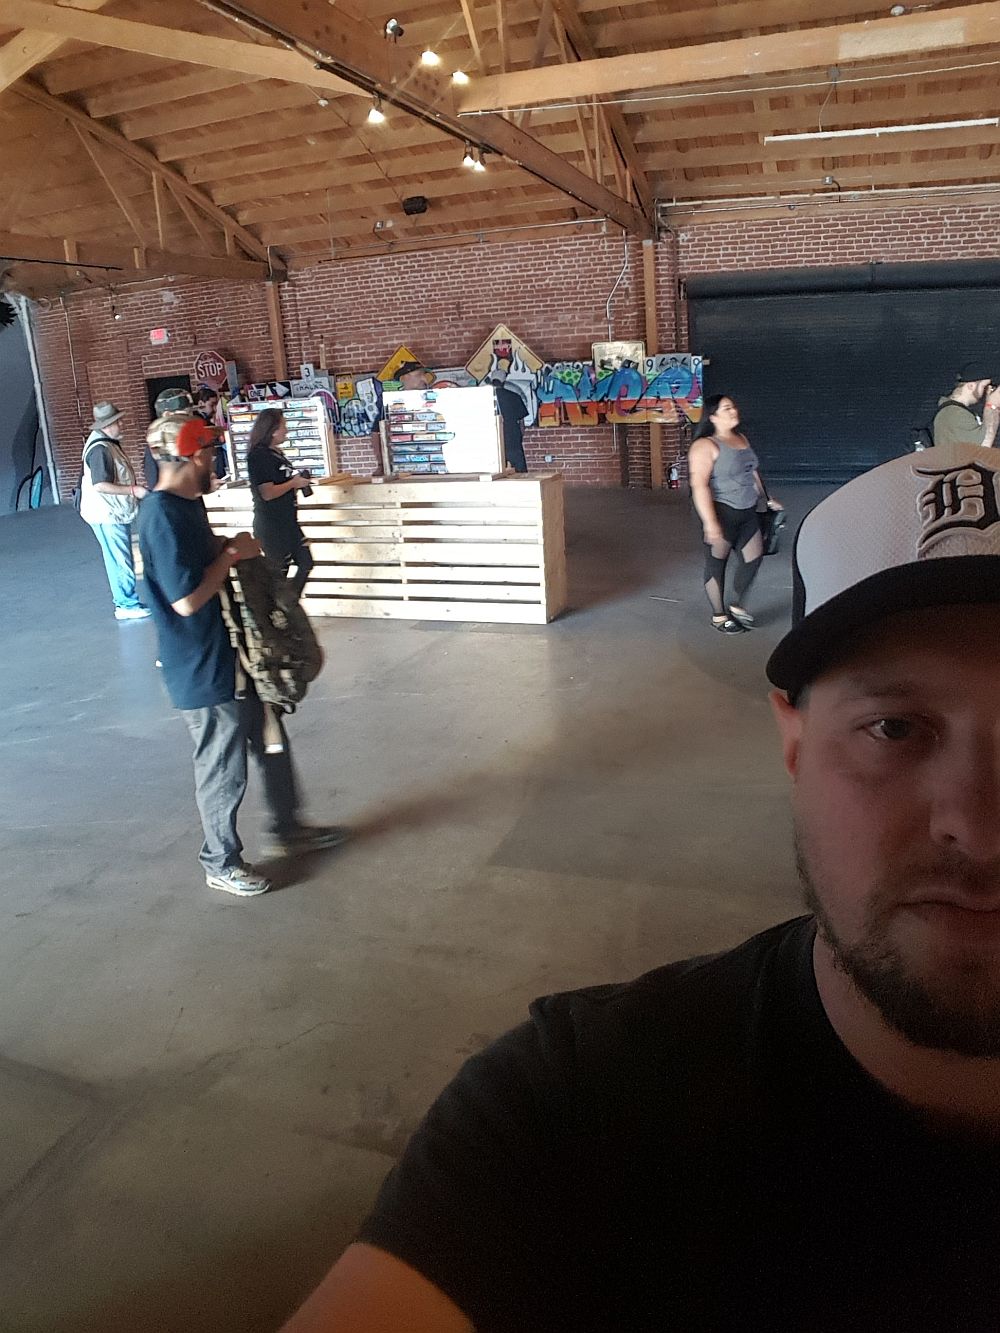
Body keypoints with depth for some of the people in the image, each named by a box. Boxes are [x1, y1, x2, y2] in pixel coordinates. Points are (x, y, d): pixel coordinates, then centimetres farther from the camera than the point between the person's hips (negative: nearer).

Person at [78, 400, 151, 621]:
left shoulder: (110, 443, 11)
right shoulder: (100, 449, -21)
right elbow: (100, 485, -27)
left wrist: (134, 488, 16)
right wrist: (133, 490, -25)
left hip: (116, 512, 10)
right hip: (107, 514, -10)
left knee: (120, 560, 16)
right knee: (121, 561, -3)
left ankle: (124, 600, 26)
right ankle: (127, 605, 5)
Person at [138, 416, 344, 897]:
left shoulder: (186, 503, 5)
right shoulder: (163, 518, -25)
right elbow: (187, 600, -29)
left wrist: (229, 546, 2)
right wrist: (232, 554, -18)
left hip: (232, 654, 10)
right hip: (203, 671, -10)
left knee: (271, 743, 22)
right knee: (223, 771, 7)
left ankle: (287, 828, 41)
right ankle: (222, 863, 28)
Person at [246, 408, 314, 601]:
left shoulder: (276, 451, 9)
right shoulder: (258, 455, -19)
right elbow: (267, 493, -25)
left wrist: (298, 480, 5)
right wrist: (294, 483, -13)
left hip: (287, 521, 9)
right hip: (270, 526, -9)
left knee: (305, 563, 14)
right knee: (279, 572, 3)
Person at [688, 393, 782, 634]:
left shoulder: (742, 439, 11)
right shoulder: (705, 446, -15)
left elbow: (753, 473, 23)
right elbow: (699, 485, -23)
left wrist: (766, 499, 25)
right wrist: (710, 522, -29)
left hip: (747, 512, 8)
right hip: (721, 513, -8)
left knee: (753, 558, 10)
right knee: (716, 563, 4)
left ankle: (737, 606, 28)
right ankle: (719, 616, 17)